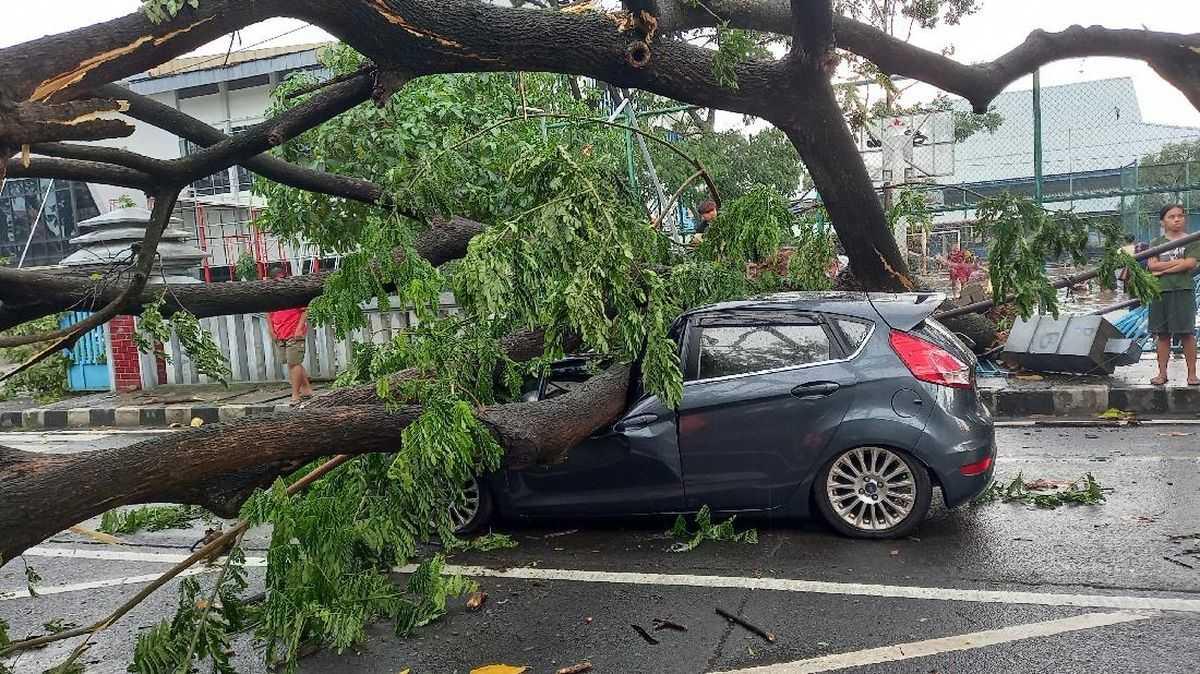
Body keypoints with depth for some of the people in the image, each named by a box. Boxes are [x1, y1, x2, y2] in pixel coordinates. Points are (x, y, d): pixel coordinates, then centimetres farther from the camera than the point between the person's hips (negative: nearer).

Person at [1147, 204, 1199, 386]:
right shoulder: (1156, 243, 11)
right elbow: (1152, 266, -2)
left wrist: (1163, 269, -8)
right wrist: (1178, 262, -9)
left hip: (1183, 291, -2)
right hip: (1160, 291, 2)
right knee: (1162, 334, 5)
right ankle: (1162, 373, 11)